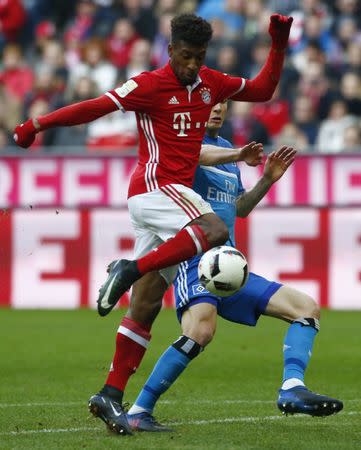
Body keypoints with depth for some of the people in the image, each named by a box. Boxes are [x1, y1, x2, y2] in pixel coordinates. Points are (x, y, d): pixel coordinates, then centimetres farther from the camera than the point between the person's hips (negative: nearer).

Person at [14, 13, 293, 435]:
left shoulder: (210, 83, 15)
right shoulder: (149, 85, -6)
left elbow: (261, 89, 26)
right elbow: (95, 107, -8)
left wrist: (279, 46, 15)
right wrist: (36, 125, -8)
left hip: (174, 193, 7)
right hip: (155, 186, -7)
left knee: (145, 306, 2)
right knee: (215, 231, -32)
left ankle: (111, 395, 1)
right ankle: (128, 270, -30)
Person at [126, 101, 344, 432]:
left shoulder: (225, 147, 23)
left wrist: (267, 180, 17)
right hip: (193, 256, -9)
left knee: (307, 308, 2)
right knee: (201, 329, -34)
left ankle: (292, 390, -16)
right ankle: (138, 413, -27)